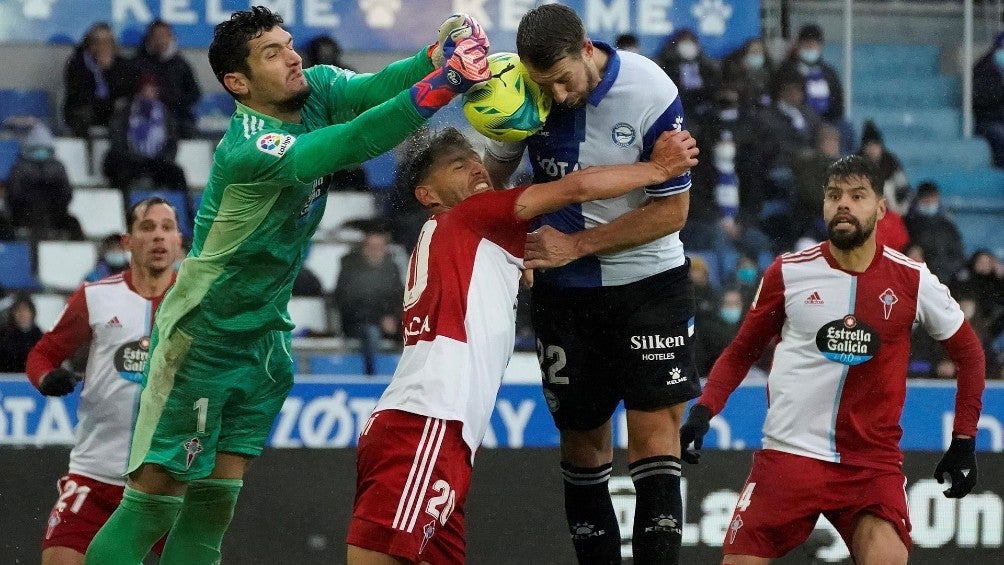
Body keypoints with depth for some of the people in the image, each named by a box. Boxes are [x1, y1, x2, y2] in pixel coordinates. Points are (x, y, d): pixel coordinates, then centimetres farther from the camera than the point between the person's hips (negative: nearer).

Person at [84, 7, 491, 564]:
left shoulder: (316, 89, -5)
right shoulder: (249, 149, -28)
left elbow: (370, 88, -23)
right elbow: (350, 145, -40)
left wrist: (436, 55, -42)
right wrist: (442, 83, -47)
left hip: (264, 335, 8)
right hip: (201, 336, -8)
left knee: (216, 497, 7)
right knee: (155, 497, -7)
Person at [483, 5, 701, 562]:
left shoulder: (651, 93, -21)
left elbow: (672, 210, -15)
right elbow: (494, 171, 8)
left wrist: (575, 244, -17)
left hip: (648, 280, -3)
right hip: (562, 288, 3)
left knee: (655, 428, -12)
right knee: (582, 436, 6)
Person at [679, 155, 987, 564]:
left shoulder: (912, 281, -2)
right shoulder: (788, 273, 0)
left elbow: (968, 353, 11)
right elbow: (741, 352, 10)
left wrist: (964, 441, 6)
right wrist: (703, 411, -6)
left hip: (873, 462, -1)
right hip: (789, 451, 1)